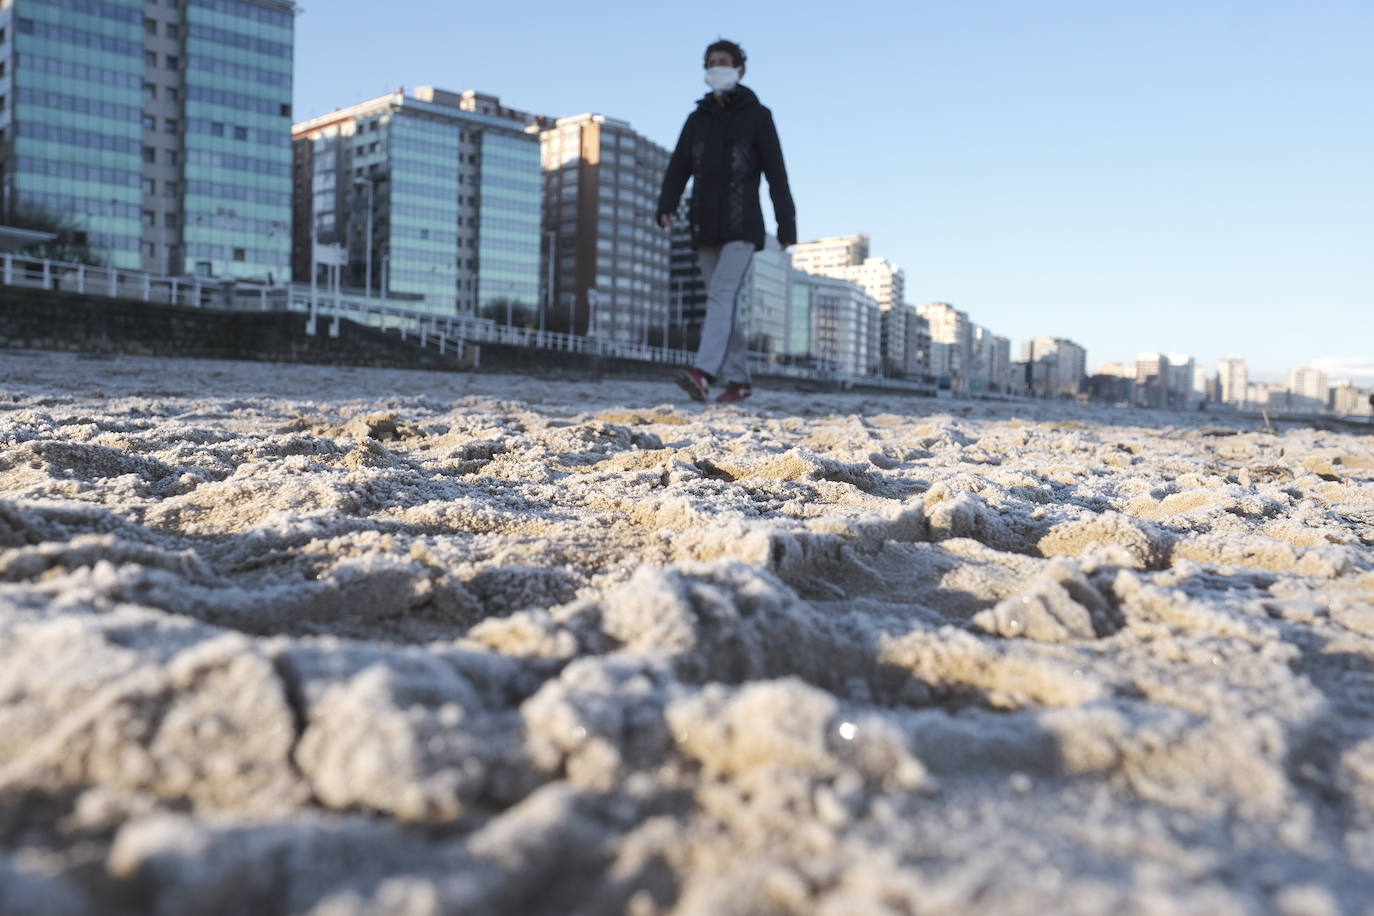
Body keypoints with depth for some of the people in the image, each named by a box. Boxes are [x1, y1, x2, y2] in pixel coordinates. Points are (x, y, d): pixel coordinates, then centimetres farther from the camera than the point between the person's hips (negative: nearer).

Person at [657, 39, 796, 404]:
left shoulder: (757, 116, 3)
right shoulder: (697, 119, 14)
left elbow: (776, 173, 0)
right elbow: (679, 167, 8)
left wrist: (786, 224, -6)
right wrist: (667, 205, -11)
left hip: (742, 227, -5)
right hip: (705, 229, 5)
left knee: (722, 294, -20)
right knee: (724, 304, 7)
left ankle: (704, 372, -31)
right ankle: (738, 380, 15)